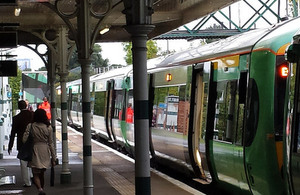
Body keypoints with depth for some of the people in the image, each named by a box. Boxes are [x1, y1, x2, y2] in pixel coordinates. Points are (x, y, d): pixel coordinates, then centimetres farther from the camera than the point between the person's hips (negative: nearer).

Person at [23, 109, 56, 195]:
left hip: (35, 152, -2)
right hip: (45, 152, 2)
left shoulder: (30, 126, -7)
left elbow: (24, 140, -9)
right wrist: (53, 158, 6)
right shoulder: (48, 127, -4)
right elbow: (51, 143, 0)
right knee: (41, 174, 18)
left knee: (36, 175, 1)